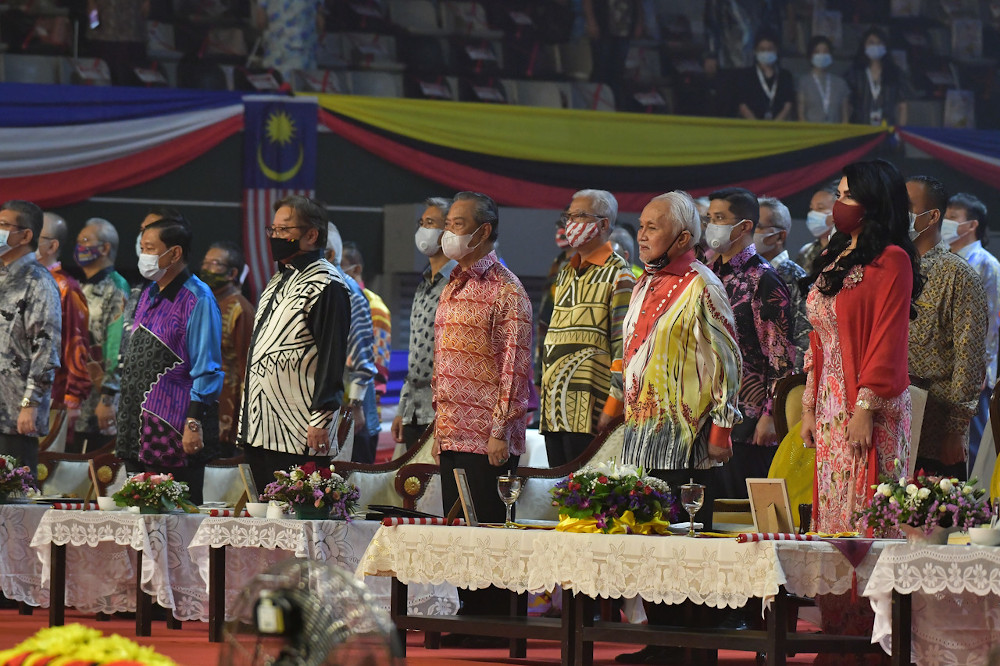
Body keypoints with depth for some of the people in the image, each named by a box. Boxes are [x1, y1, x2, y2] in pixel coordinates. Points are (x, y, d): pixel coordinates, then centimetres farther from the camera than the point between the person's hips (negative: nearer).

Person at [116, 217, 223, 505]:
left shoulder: (197, 299, -12)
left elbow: (206, 370, -14)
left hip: (176, 430, -8)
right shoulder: (149, 294, 14)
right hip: (141, 429, 8)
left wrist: (194, 424, -19)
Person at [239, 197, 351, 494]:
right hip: (261, 431, 9)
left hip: (300, 434, -9)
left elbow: (332, 358, -15)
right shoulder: (278, 281, 21)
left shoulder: (326, 284, -9)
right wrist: (246, 419, 21)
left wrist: (320, 421, -20)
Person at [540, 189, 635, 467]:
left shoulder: (617, 276, -5)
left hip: (589, 411, -8)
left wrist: (612, 407, -18)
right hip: (554, 408, 8)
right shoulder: (566, 274, 21)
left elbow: (624, 349, -12)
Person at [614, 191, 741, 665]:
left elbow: (726, 361, -11)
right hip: (641, 435, 9)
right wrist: (624, 398, 22)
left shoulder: (700, 287, -9)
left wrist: (721, 428, -15)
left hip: (683, 437, -8)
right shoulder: (645, 285, 17)